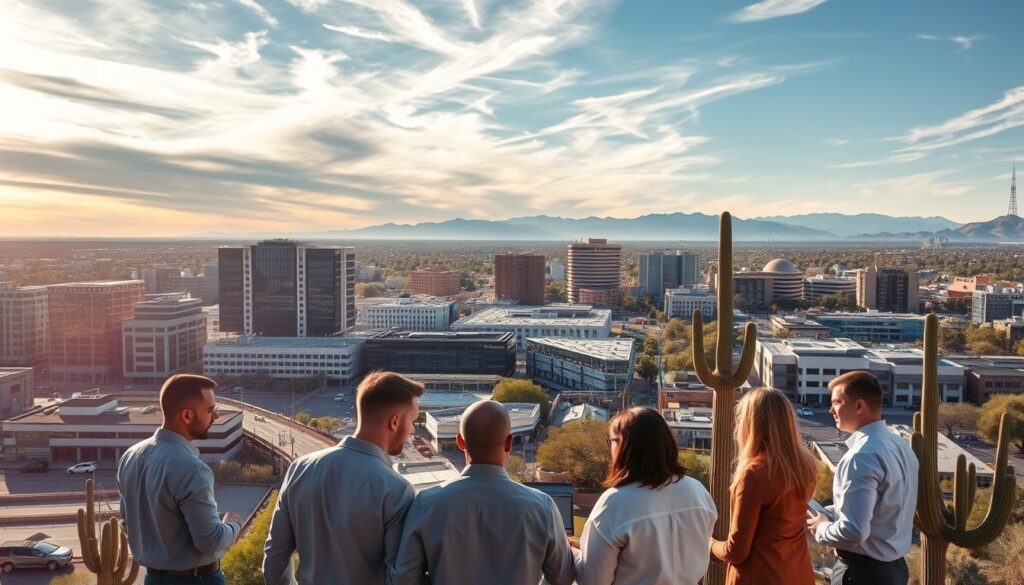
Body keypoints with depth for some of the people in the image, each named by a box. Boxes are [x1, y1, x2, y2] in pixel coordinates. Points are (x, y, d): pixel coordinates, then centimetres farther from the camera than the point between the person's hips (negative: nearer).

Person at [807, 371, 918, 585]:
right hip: (895, 566, 9)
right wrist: (831, 511, 13)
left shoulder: (861, 457, -25)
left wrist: (821, 529, -11)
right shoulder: (900, 445, 4)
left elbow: (854, 531, -30)